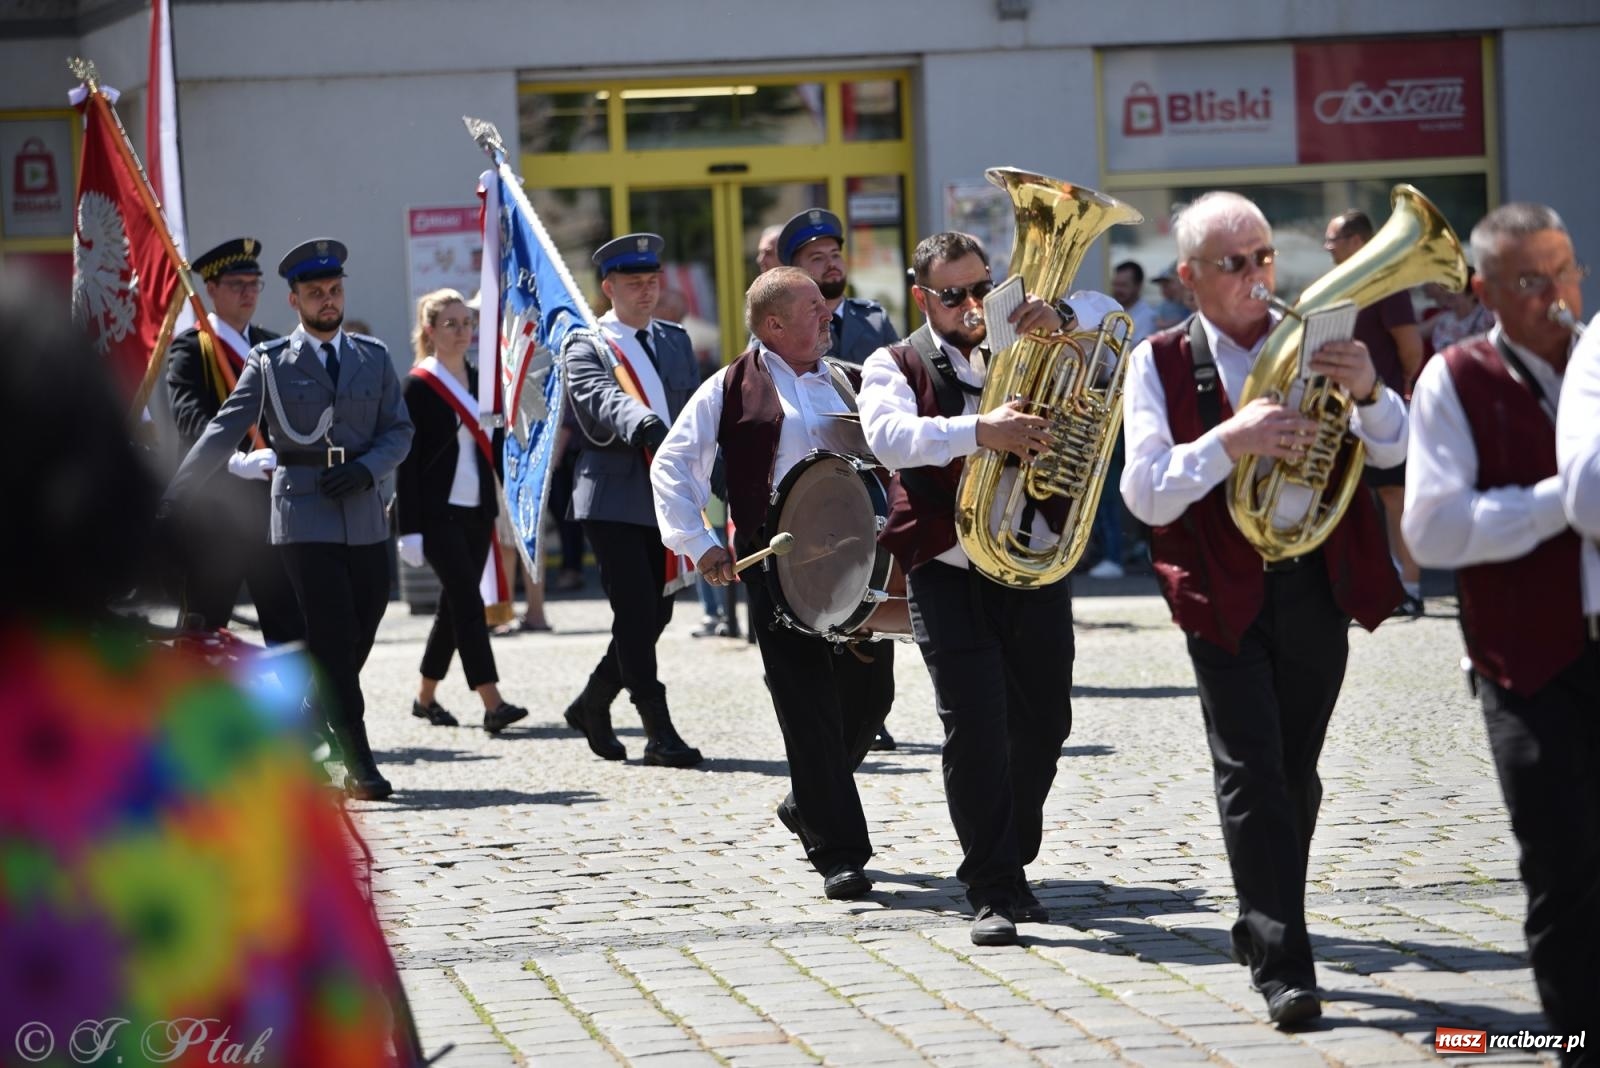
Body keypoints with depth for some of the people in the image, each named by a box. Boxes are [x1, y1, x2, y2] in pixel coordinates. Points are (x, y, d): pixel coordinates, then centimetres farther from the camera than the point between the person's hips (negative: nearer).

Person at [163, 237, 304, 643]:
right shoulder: (189, 349, -3)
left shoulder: (274, 348, 15)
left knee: (290, 624, 2)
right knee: (202, 628, 3)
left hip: (273, 505, 5)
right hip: (213, 507, -5)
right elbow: (190, 417, -19)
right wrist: (237, 461, -35)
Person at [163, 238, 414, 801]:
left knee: (361, 634, 5)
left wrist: (365, 469, -9)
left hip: (364, 516, 4)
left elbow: (399, 431, 11)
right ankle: (359, 764, -10)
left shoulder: (374, 357, 12)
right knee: (332, 639, -10)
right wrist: (173, 496, -12)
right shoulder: (269, 363, 2)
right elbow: (223, 432, -3)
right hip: (304, 517, -4)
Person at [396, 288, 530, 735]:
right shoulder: (419, 385, -7)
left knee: (455, 606, 11)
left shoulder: (480, 380, 12)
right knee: (468, 602, -14)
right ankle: (492, 704, -19)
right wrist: (410, 530, -13)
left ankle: (425, 697, 23)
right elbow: (407, 461, -9)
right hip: (439, 513, -7)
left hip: (477, 510, 7)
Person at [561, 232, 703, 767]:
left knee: (655, 613, 9)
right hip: (614, 499, -6)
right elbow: (601, 402, -22)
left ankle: (592, 705, 28)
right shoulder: (585, 349, -3)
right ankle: (659, 733, -7)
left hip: (667, 499, 6)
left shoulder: (675, 340, 17)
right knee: (636, 614, -10)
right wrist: (643, 424, -42)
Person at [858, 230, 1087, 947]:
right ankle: (995, 891, -6)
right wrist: (980, 431, -32)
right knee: (975, 729, -11)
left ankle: (1009, 866, 27)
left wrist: (1057, 326, -16)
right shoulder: (896, 366, 4)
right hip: (950, 573, -4)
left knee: (1043, 725, 9)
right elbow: (889, 436, -17)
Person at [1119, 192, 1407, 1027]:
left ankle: (1262, 930, 30)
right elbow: (1145, 493, -11)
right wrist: (1229, 441, -26)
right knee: (1252, 775, -11)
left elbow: (1392, 451, -2)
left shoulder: (1311, 340, 5)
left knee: (1295, 775, 13)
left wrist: (1367, 392, -24)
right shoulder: (1160, 362, -1)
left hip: (1319, 588, 3)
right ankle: (1282, 966, -12)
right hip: (1226, 596, -3)